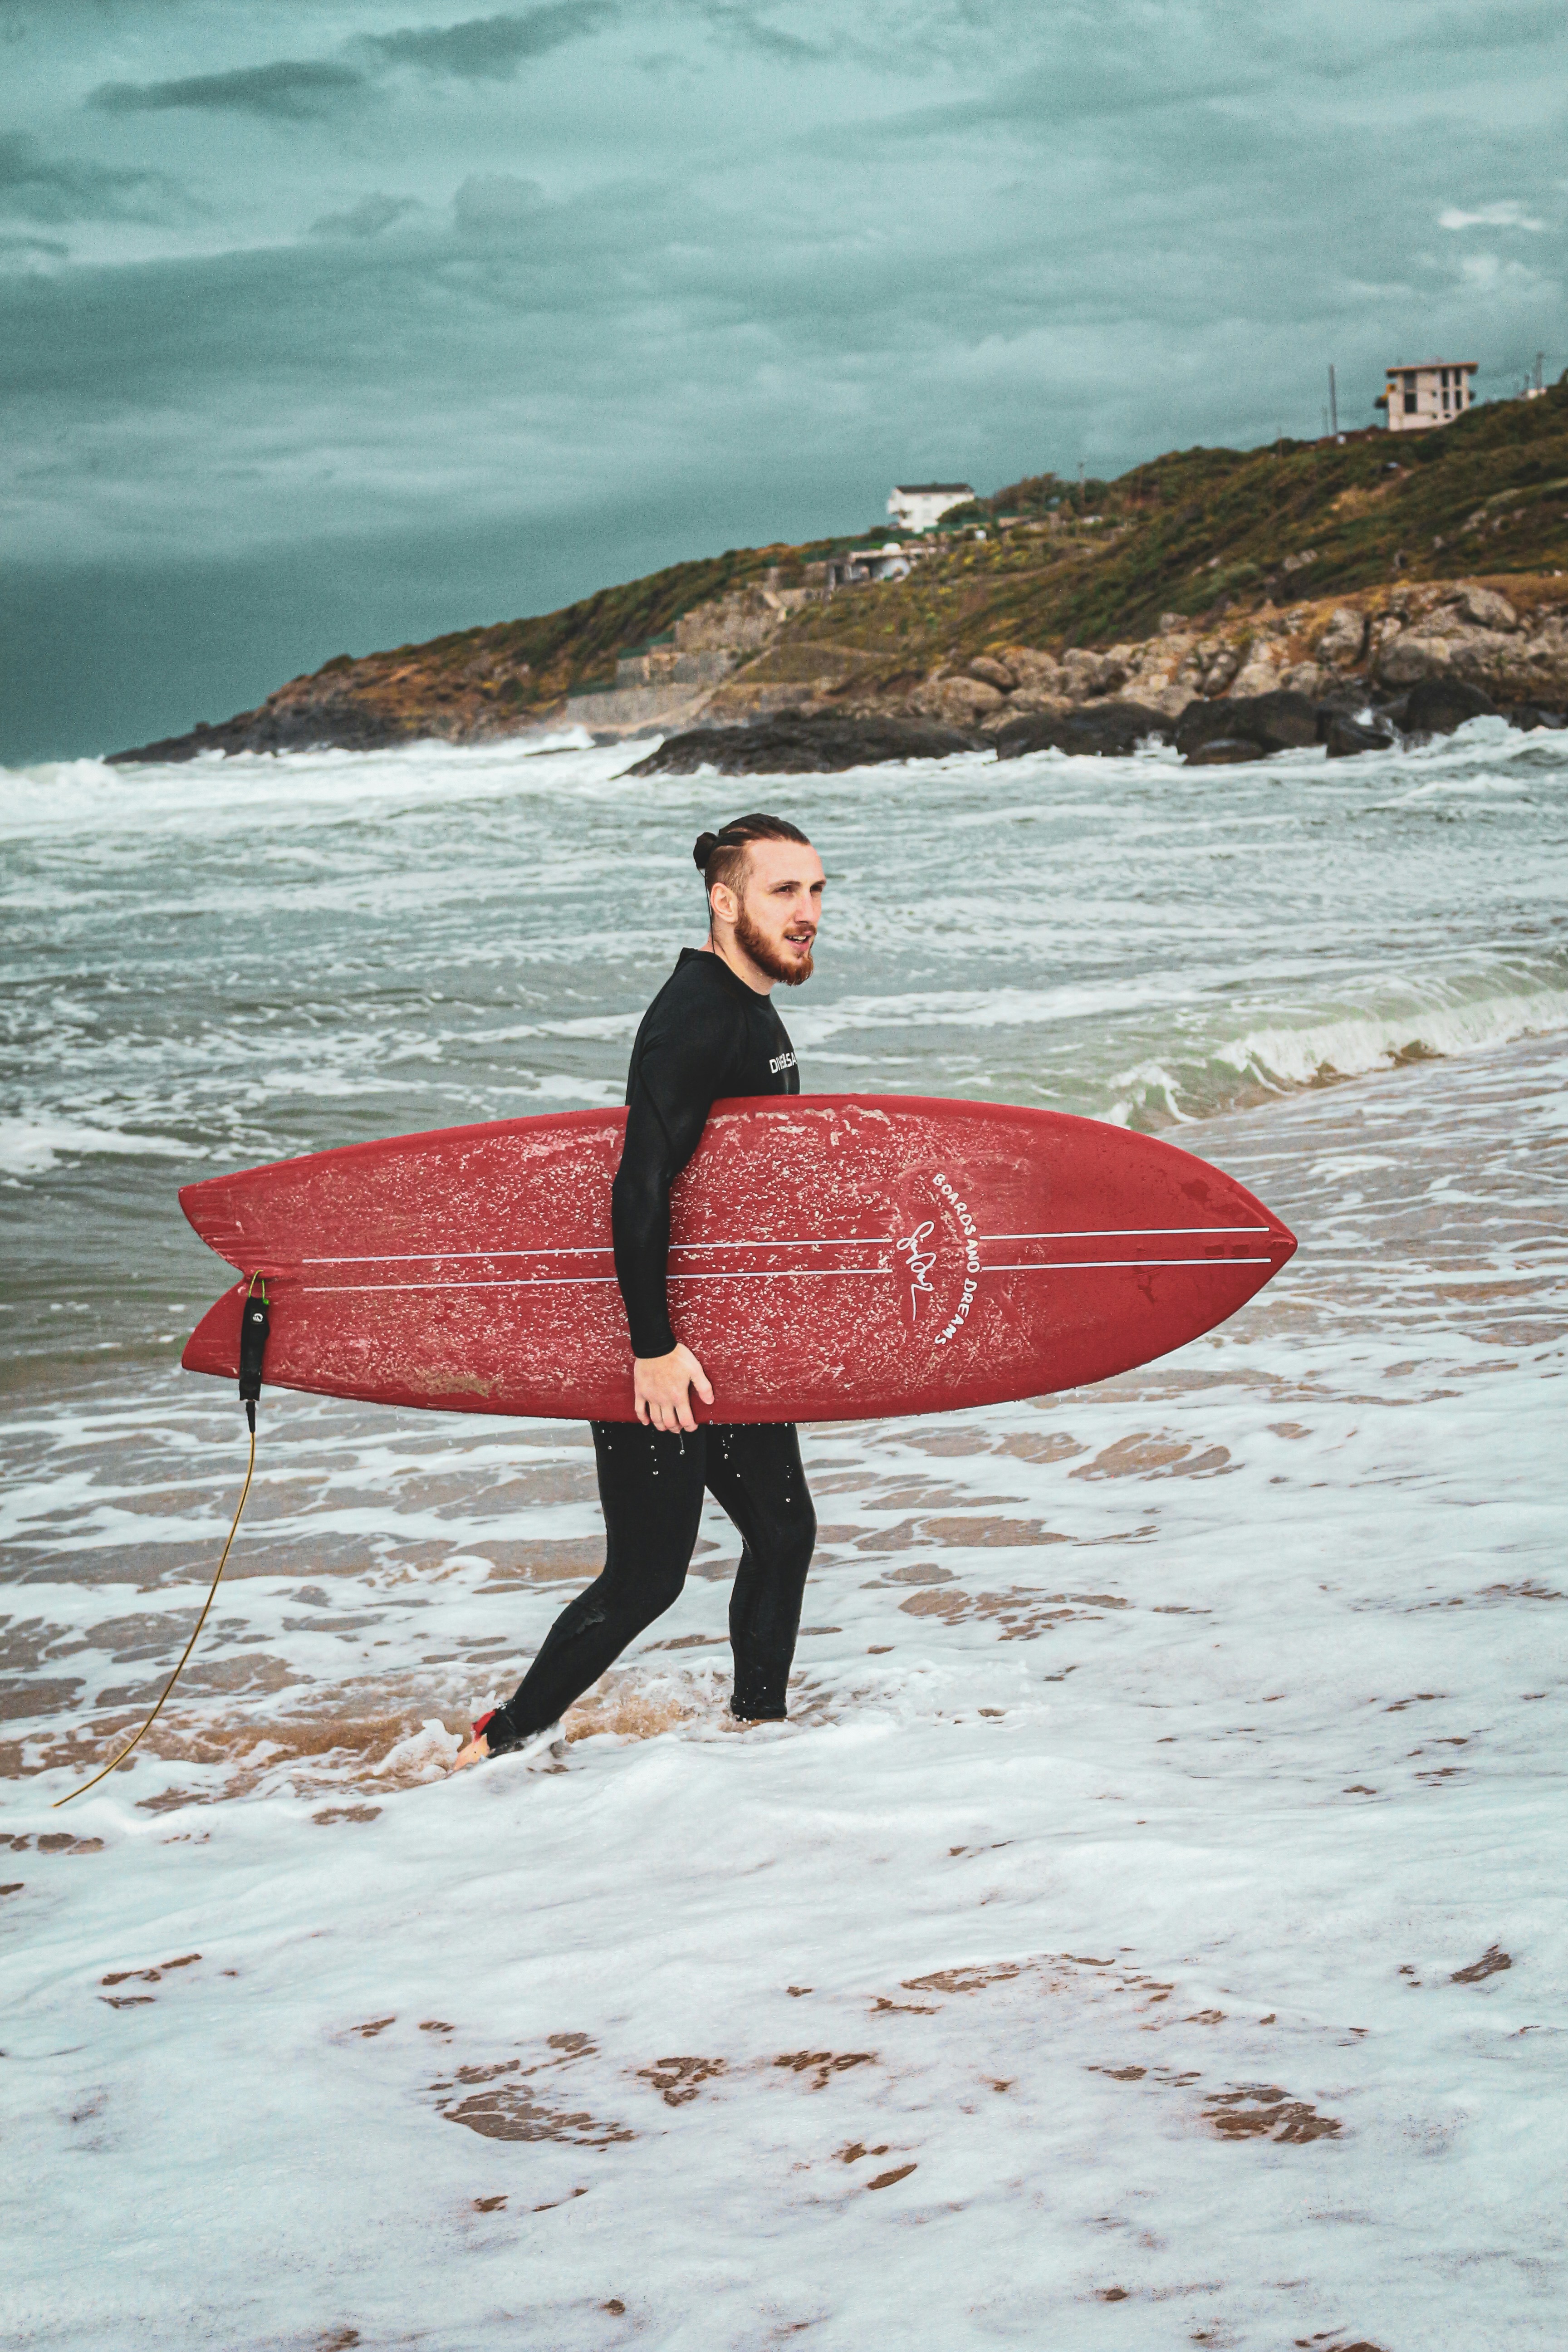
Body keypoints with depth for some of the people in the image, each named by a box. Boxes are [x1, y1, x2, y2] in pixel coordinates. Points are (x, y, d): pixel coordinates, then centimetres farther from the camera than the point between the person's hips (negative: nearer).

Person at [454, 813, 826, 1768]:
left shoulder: (751, 1010, 12)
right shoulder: (695, 1020, -21)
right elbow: (641, 1189, -27)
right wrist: (653, 1346, -27)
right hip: (666, 1345, -10)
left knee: (783, 1530, 17)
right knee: (647, 1577, -4)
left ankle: (759, 1717, 33)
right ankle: (506, 1739, 9)